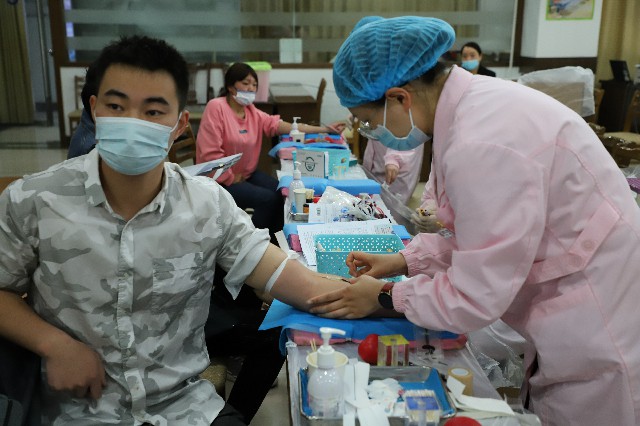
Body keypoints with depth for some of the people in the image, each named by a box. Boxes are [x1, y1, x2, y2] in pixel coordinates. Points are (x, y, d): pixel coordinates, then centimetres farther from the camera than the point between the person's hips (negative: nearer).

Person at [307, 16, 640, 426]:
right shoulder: (473, 102, -1)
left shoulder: (484, 144, -30)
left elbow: (474, 299, -23)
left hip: (599, 343, -8)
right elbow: (480, 230, 10)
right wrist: (406, 260, 4)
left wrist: (385, 297, -9)